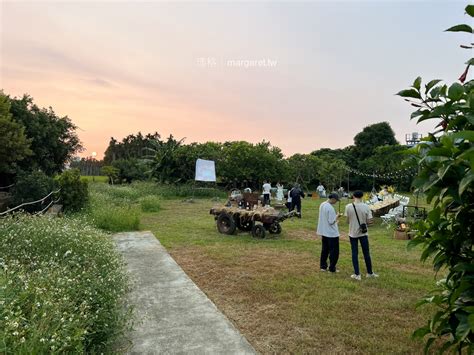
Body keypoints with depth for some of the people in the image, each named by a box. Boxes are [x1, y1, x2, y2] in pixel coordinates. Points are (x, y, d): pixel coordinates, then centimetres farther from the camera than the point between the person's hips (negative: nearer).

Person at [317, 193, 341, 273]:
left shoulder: (322, 205, 4)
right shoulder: (330, 208, -24)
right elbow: (331, 222, -22)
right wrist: (337, 216, -7)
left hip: (324, 232, 9)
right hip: (332, 233, -8)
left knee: (325, 250, 17)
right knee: (334, 251, 5)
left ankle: (323, 266, 25)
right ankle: (332, 268, 11)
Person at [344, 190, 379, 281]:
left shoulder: (348, 207, -10)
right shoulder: (366, 207, -10)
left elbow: (348, 221, -3)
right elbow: (369, 221, -8)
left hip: (353, 233, 0)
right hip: (363, 233, 0)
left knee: (354, 253, 8)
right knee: (366, 253, 13)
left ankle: (357, 274, 11)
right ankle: (370, 273, 26)